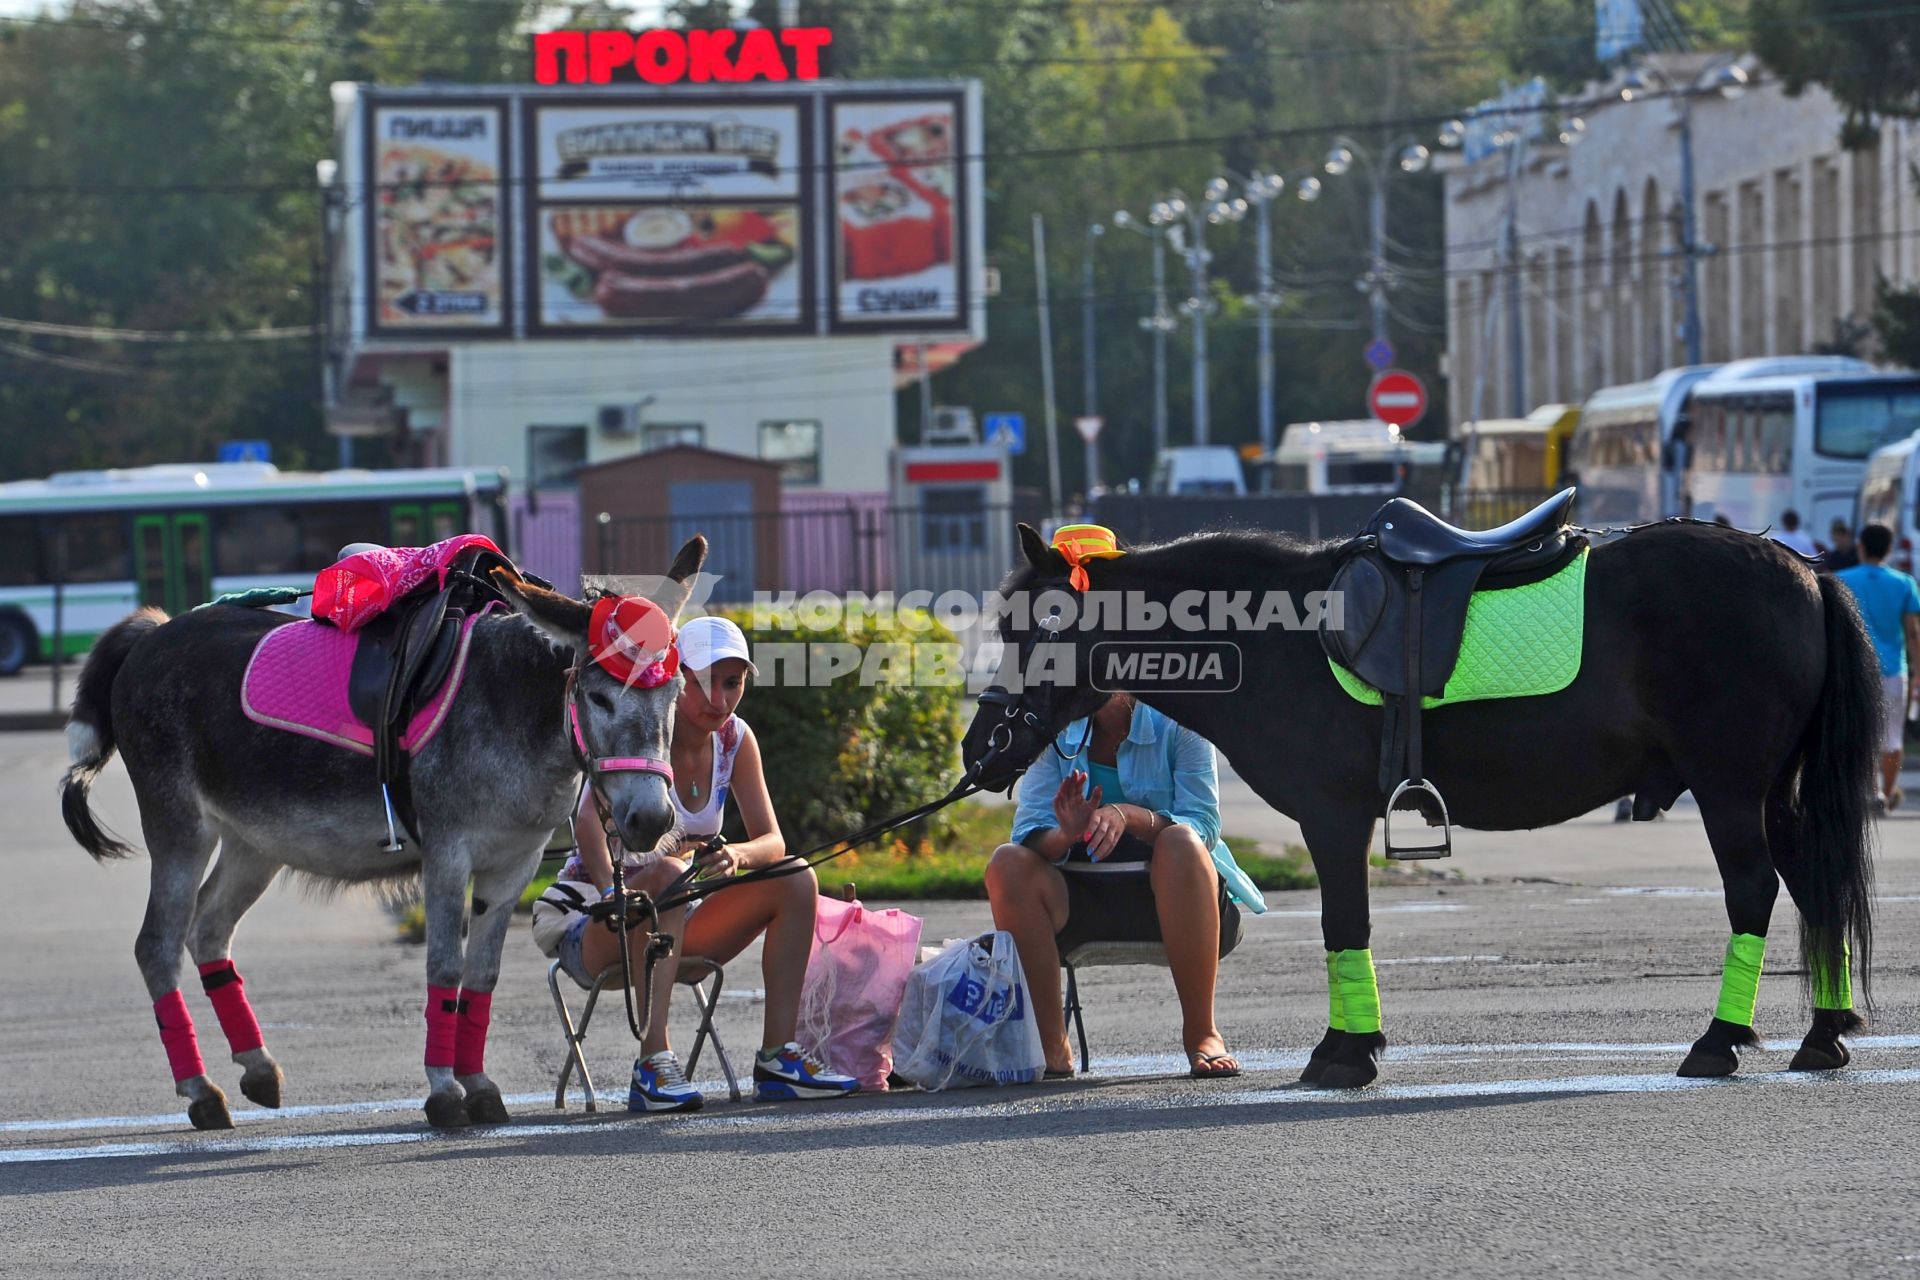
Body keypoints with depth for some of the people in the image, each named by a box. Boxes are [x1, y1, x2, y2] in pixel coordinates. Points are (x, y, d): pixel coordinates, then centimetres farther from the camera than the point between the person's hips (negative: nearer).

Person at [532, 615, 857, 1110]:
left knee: (797, 881, -9)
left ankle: (778, 1059, -12)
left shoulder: (734, 739, 0)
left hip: (674, 929, 6)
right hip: (586, 929, -6)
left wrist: (737, 857, -29)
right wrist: (610, 892, -54)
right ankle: (654, 1065, -41)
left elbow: (772, 841, -4)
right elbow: (590, 820, -36)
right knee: (668, 874, -36)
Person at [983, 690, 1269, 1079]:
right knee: (1007, 865, -24)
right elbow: (1030, 835, -6)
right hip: (1082, 895, 3)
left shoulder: (1176, 722, -4)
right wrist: (1065, 834, -30)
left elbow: (1203, 825, -15)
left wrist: (1131, 816, -33)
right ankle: (1050, 1044, -22)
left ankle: (1201, 1033, -28)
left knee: (1182, 843, -34)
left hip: (1168, 895, -2)